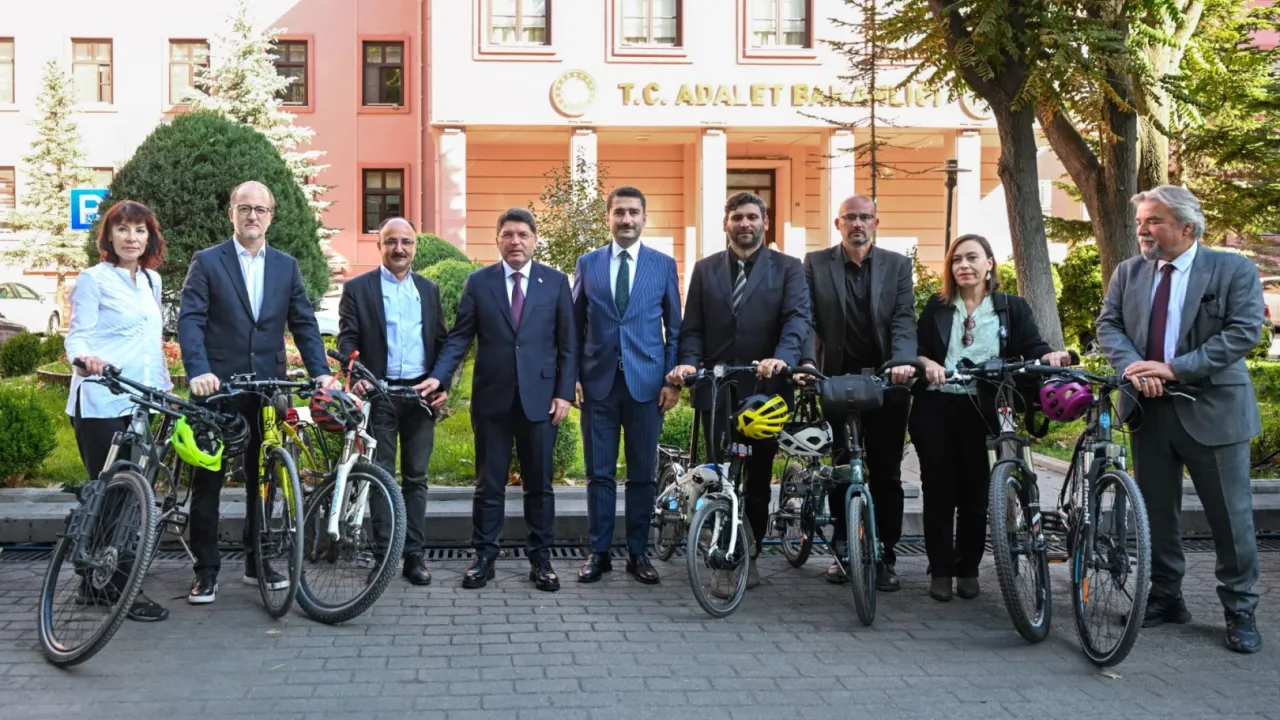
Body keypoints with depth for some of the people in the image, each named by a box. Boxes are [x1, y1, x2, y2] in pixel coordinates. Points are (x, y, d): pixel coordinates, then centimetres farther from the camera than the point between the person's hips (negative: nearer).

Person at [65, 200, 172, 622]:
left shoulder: (151, 280, 15)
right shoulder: (94, 280, -4)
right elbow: (77, 336, -9)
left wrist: (164, 385, 20)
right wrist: (85, 358, -30)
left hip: (140, 402, 7)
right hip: (101, 402, -7)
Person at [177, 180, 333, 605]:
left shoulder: (286, 266, 12)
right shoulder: (207, 262, 1)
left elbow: (304, 323, 8)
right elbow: (190, 320, -9)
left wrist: (320, 371, -6)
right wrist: (198, 371, -23)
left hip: (268, 388, 3)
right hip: (218, 387, -3)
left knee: (263, 479, 10)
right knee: (207, 481, 2)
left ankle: (257, 562, 21)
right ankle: (206, 570, 10)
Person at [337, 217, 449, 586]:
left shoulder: (429, 290, 13)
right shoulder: (357, 288, 3)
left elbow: (442, 341, 12)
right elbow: (347, 339, -2)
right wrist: (356, 376, -20)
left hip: (421, 393, 3)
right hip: (379, 393, -3)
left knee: (416, 477, 7)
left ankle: (415, 555, 11)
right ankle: (384, 555, 7)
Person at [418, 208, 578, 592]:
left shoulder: (556, 282, 4)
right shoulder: (478, 282, 5)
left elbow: (568, 344, 4)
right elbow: (459, 338, 2)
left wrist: (564, 393, -3)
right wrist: (439, 377, -12)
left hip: (539, 397, 0)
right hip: (492, 398, 0)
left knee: (539, 484, 7)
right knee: (489, 484, 6)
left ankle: (541, 560, 17)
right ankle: (484, 557, 16)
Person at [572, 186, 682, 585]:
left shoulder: (664, 264, 5)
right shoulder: (587, 263, 8)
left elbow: (675, 327, 6)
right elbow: (575, 326, 9)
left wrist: (673, 380, -2)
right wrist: (573, 376, 0)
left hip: (647, 383, 0)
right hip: (598, 383, 1)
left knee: (643, 474, 5)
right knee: (599, 473, 5)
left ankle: (638, 553, 15)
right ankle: (598, 552, 13)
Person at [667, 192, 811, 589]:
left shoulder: (788, 268, 4)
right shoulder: (705, 269, 10)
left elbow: (797, 318, -10)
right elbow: (692, 328, 7)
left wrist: (782, 357, -29)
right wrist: (688, 362, -13)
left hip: (765, 387, -1)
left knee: (758, 477, 9)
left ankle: (750, 557, 22)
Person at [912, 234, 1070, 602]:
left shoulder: (1012, 307, 6)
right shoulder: (937, 306, 9)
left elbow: (1033, 348, -4)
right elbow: (917, 349, 3)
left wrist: (1052, 356, -26)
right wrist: (927, 363, -19)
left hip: (980, 411, -1)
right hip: (935, 408, 1)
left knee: (974, 493, 5)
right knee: (938, 492, 4)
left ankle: (968, 571, 17)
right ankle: (940, 571, 13)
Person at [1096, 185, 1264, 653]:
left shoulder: (1234, 270, -4)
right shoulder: (1128, 273, 9)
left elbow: (1244, 331, -14)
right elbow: (1108, 325, 2)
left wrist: (1174, 368, -21)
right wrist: (1132, 366, -19)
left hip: (1212, 410, -4)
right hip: (1149, 408, 4)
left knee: (1231, 515, 2)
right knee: (1156, 511, 12)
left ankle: (1240, 610, 14)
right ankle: (1165, 597, 25)